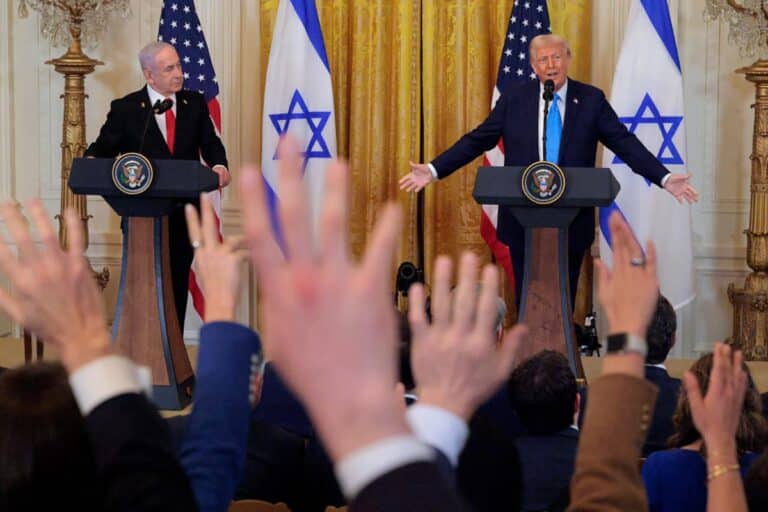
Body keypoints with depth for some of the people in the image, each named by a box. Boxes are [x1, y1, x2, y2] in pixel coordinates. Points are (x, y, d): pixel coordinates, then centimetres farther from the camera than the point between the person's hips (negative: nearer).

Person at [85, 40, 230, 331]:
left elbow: (210, 144, 8)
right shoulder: (125, 109, -1)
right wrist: (92, 161, -24)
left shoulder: (195, 104, 8)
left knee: (178, 288, 9)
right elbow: (102, 148, 0)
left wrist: (219, 165, -15)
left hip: (183, 216, 3)